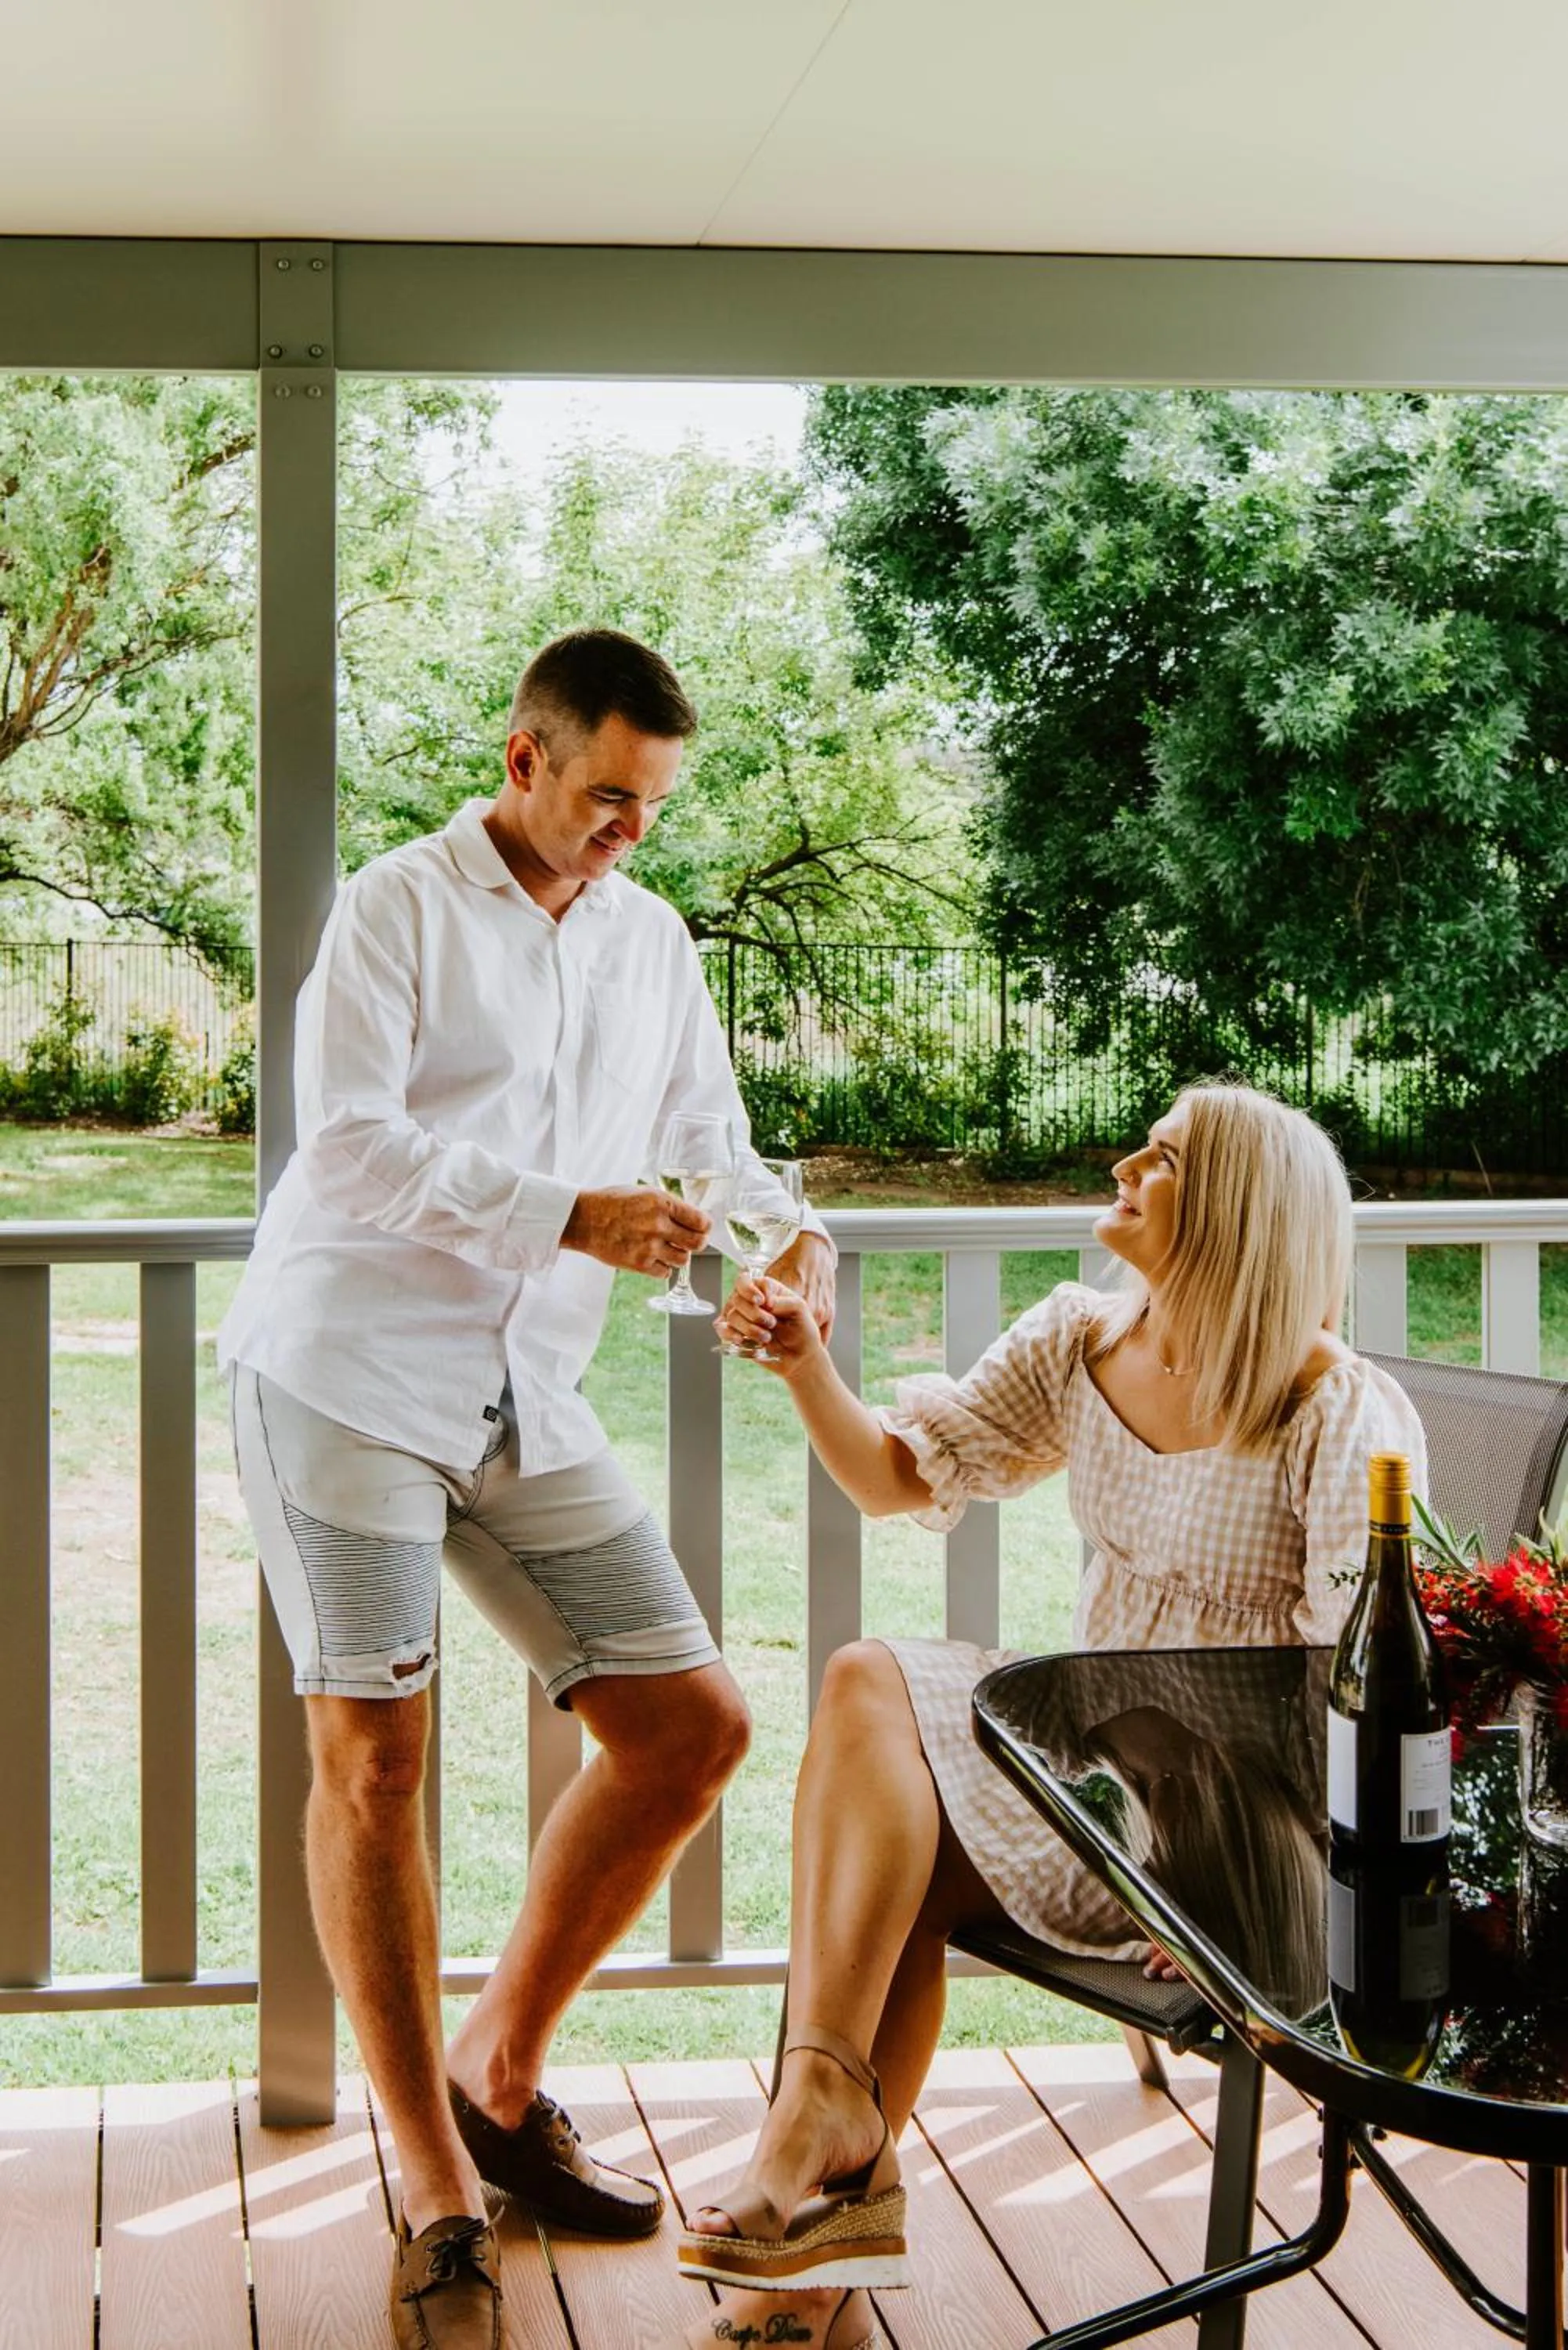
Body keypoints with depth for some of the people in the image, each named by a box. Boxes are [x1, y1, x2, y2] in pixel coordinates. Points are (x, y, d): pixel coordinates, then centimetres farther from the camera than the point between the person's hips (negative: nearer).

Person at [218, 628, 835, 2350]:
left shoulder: (651, 942, 15)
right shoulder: (400, 908, -2)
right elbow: (350, 1143, -13)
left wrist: (792, 1238, -4)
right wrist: (570, 1215, -20)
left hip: (524, 1402, 6)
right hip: (347, 1372, -6)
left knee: (692, 1728, 0)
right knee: (372, 1756, -9)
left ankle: (501, 2075, 17)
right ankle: (436, 2188, 2)